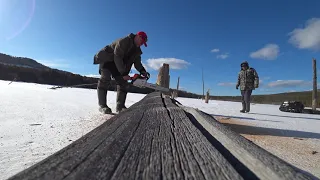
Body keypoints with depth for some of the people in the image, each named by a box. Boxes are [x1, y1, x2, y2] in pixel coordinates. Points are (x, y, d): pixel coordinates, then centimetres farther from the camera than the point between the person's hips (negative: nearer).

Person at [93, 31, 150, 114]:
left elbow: (137, 63, 1)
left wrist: (143, 72, -19)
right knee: (105, 79, -23)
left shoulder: (137, 50, 2)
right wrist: (123, 73, -32)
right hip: (107, 61, -7)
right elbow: (117, 57, -29)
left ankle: (120, 106, -4)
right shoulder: (124, 41, -23)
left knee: (123, 83, -5)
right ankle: (102, 105, -20)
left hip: (118, 65, 8)